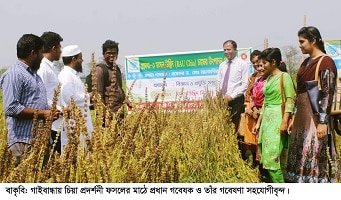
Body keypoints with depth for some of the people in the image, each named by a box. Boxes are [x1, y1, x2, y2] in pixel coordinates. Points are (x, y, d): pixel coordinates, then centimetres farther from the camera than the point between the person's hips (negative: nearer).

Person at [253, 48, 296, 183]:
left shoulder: (284, 76, -6)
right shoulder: (268, 78, 16)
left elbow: (290, 100, -12)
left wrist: (285, 121, -20)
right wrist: (259, 122, 18)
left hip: (277, 119, -8)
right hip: (267, 119, 8)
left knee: (272, 156, -12)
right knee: (266, 155, 7)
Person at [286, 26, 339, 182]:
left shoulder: (326, 62, -10)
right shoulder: (306, 62, 14)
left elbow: (328, 94, -15)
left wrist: (323, 122, -20)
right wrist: (294, 118, 16)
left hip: (316, 114, -9)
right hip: (302, 114, 9)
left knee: (315, 155, -6)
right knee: (300, 154, 12)